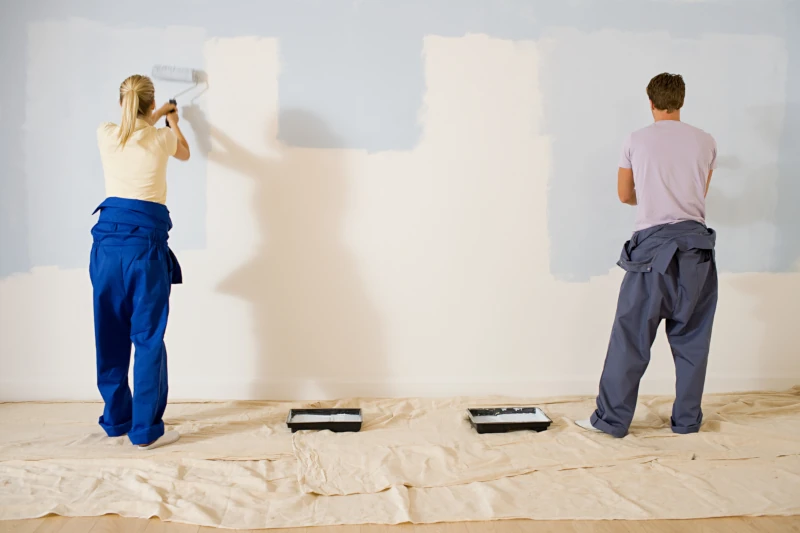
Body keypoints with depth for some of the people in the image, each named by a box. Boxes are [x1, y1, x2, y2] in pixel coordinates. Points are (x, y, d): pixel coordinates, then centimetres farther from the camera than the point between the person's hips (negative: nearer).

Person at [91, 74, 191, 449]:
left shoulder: (105, 135, 5)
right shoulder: (163, 138, -1)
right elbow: (184, 152, 25)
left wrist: (152, 119, 48)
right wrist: (171, 121, 44)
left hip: (108, 238, 4)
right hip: (145, 240, -4)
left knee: (110, 335, 13)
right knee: (148, 337, 1)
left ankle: (115, 419, 26)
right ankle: (146, 430, 5)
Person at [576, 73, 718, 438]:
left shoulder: (637, 141, 3)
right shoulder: (705, 142, 8)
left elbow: (625, 195, 12)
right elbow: (700, 194, 17)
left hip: (653, 244, -2)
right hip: (695, 245, 3)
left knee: (631, 337, 2)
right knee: (691, 337, 12)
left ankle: (612, 419, 8)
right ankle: (687, 419, 22)